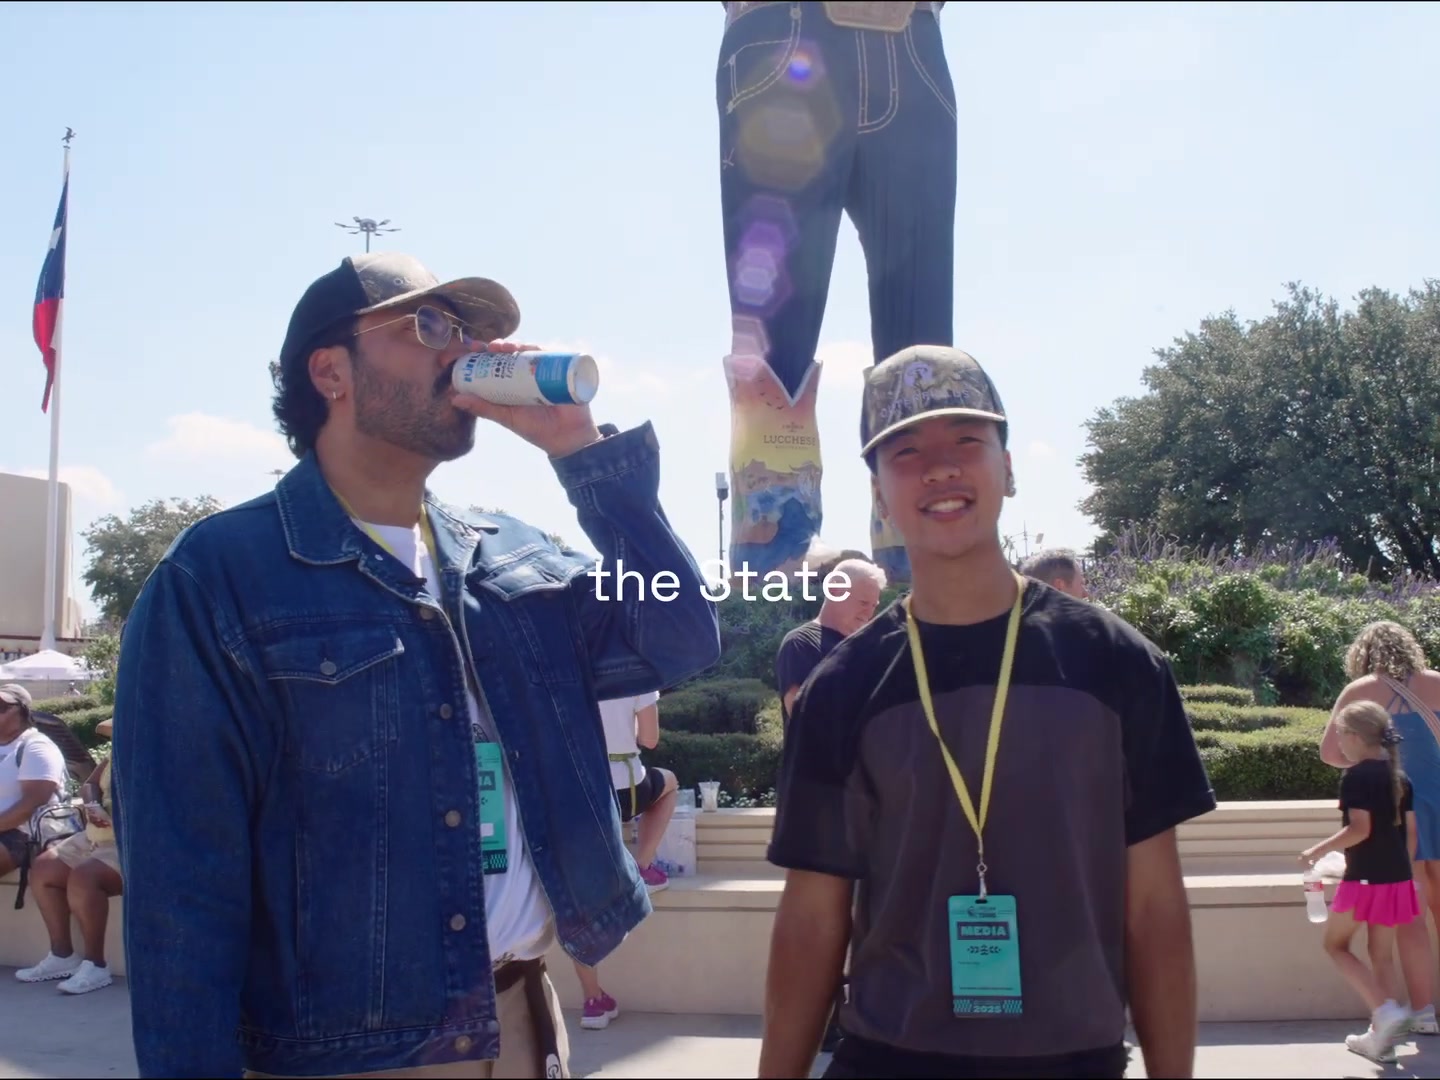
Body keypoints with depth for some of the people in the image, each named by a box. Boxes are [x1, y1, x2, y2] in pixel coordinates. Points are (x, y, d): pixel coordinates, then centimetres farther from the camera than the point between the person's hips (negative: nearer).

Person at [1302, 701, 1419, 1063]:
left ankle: (1386, 1010, -7)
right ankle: (1380, 1035, 16)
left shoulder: (1355, 776, -14)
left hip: (1365, 878, -7)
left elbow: (1360, 829, -20)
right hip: (1397, 878, 7)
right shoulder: (1400, 777, 9)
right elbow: (1411, 832, 11)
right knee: (1382, 955, 13)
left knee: (1336, 944, 9)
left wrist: (1319, 850, -11)